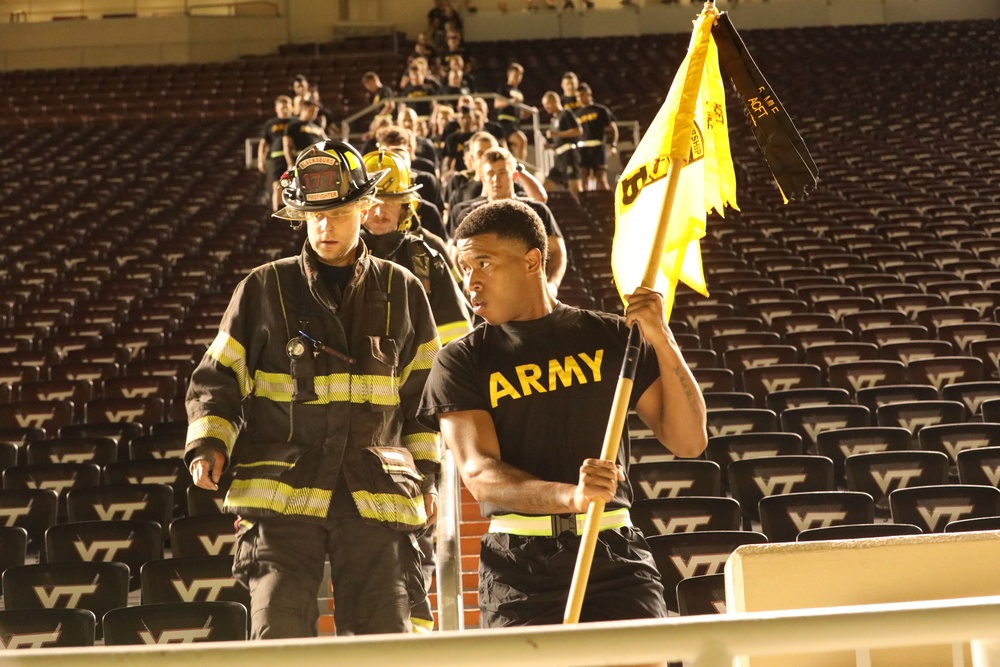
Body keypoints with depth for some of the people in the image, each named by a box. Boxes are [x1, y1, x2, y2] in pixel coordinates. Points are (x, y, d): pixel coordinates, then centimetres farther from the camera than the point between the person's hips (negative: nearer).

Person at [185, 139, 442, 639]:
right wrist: (208, 444, -7)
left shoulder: (402, 292, 10)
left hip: (376, 498, 2)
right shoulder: (264, 289, 4)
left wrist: (427, 474, 15)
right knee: (277, 637, -9)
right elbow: (217, 378, 8)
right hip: (282, 494, -1)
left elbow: (424, 389, 18)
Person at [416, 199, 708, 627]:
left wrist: (662, 340, -6)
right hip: (518, 568, -1)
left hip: (615, 558, 1)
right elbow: (479, 474, -8)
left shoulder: (610, 338, 11)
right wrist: (569, 495, -26)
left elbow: (688, 442, 7)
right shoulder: (461, 363, 7)